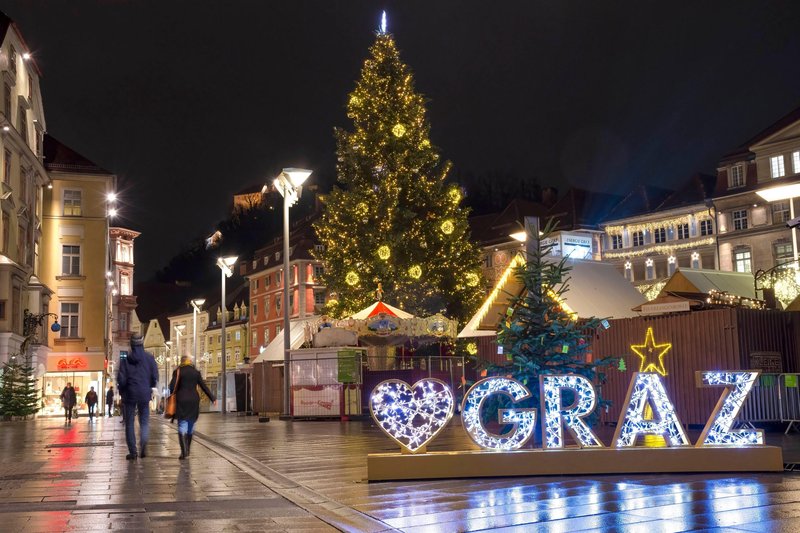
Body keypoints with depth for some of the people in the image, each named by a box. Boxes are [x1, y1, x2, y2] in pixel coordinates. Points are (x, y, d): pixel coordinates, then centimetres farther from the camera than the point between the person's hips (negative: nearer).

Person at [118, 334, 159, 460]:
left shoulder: (125, 359, -5)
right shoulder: (149, 358, -1)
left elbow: (121, 379, -7)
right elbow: (155, 376, -2)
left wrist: (122, 391, 11)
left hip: (129, 394, -1)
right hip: (144, 394, 1)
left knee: (129, 423, 8)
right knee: (144, 421, 10)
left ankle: (133, 452, 4)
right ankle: (143, 443, -18)